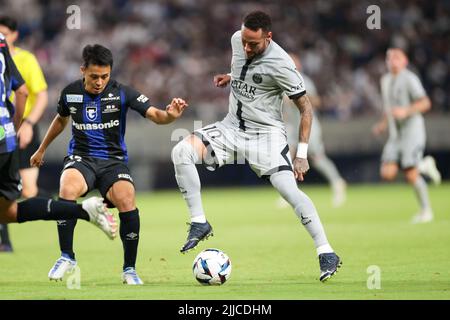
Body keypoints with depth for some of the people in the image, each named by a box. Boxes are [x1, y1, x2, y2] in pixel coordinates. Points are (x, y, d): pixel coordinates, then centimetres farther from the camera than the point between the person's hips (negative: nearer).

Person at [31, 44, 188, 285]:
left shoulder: (121, 93, -6)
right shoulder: (70, 93, 2)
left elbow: (155, 115, -15)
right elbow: (61, 120, 23)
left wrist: (170, 115, -38)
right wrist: (42, 149, 33)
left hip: (113, 161, -1)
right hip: (81, 158, 1)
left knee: (127, 201, -29)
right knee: (67, 190, -34)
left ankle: (129, 269, -10)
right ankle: (67, 256, -15)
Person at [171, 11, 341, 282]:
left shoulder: (280, 64, -20)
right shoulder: (238, 40, -2)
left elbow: (306, 108, -12)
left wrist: (302, 154, -15)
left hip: (266, 133, -5)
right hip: (232, 127, 6)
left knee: (289, 190, -24)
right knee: (181, 151, -18)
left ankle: (326, 252, -15)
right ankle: (199, 223, -10)